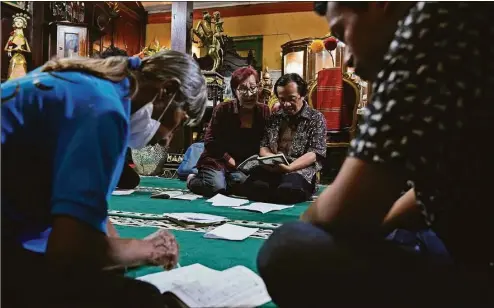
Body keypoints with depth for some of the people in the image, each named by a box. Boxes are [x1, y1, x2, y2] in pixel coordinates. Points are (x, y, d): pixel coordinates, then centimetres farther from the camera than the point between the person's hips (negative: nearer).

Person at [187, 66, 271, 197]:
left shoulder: (264, 112, 2)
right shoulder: (223, 110, -5)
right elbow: (210, 142, -6)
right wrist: (231, 161, -11)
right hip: (216, 161, -1)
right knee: (216, 187, -30)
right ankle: (193, 180, 4)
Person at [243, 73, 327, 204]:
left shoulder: (316, 118, 7)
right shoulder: (275, 117, 21)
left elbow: (315, 153, -4)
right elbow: (263, 146, 17)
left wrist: (288, 168, -19)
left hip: (301, 170, -3)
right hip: (272, 169, 3)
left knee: (288, 189, -39)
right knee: (254, 186, -33)